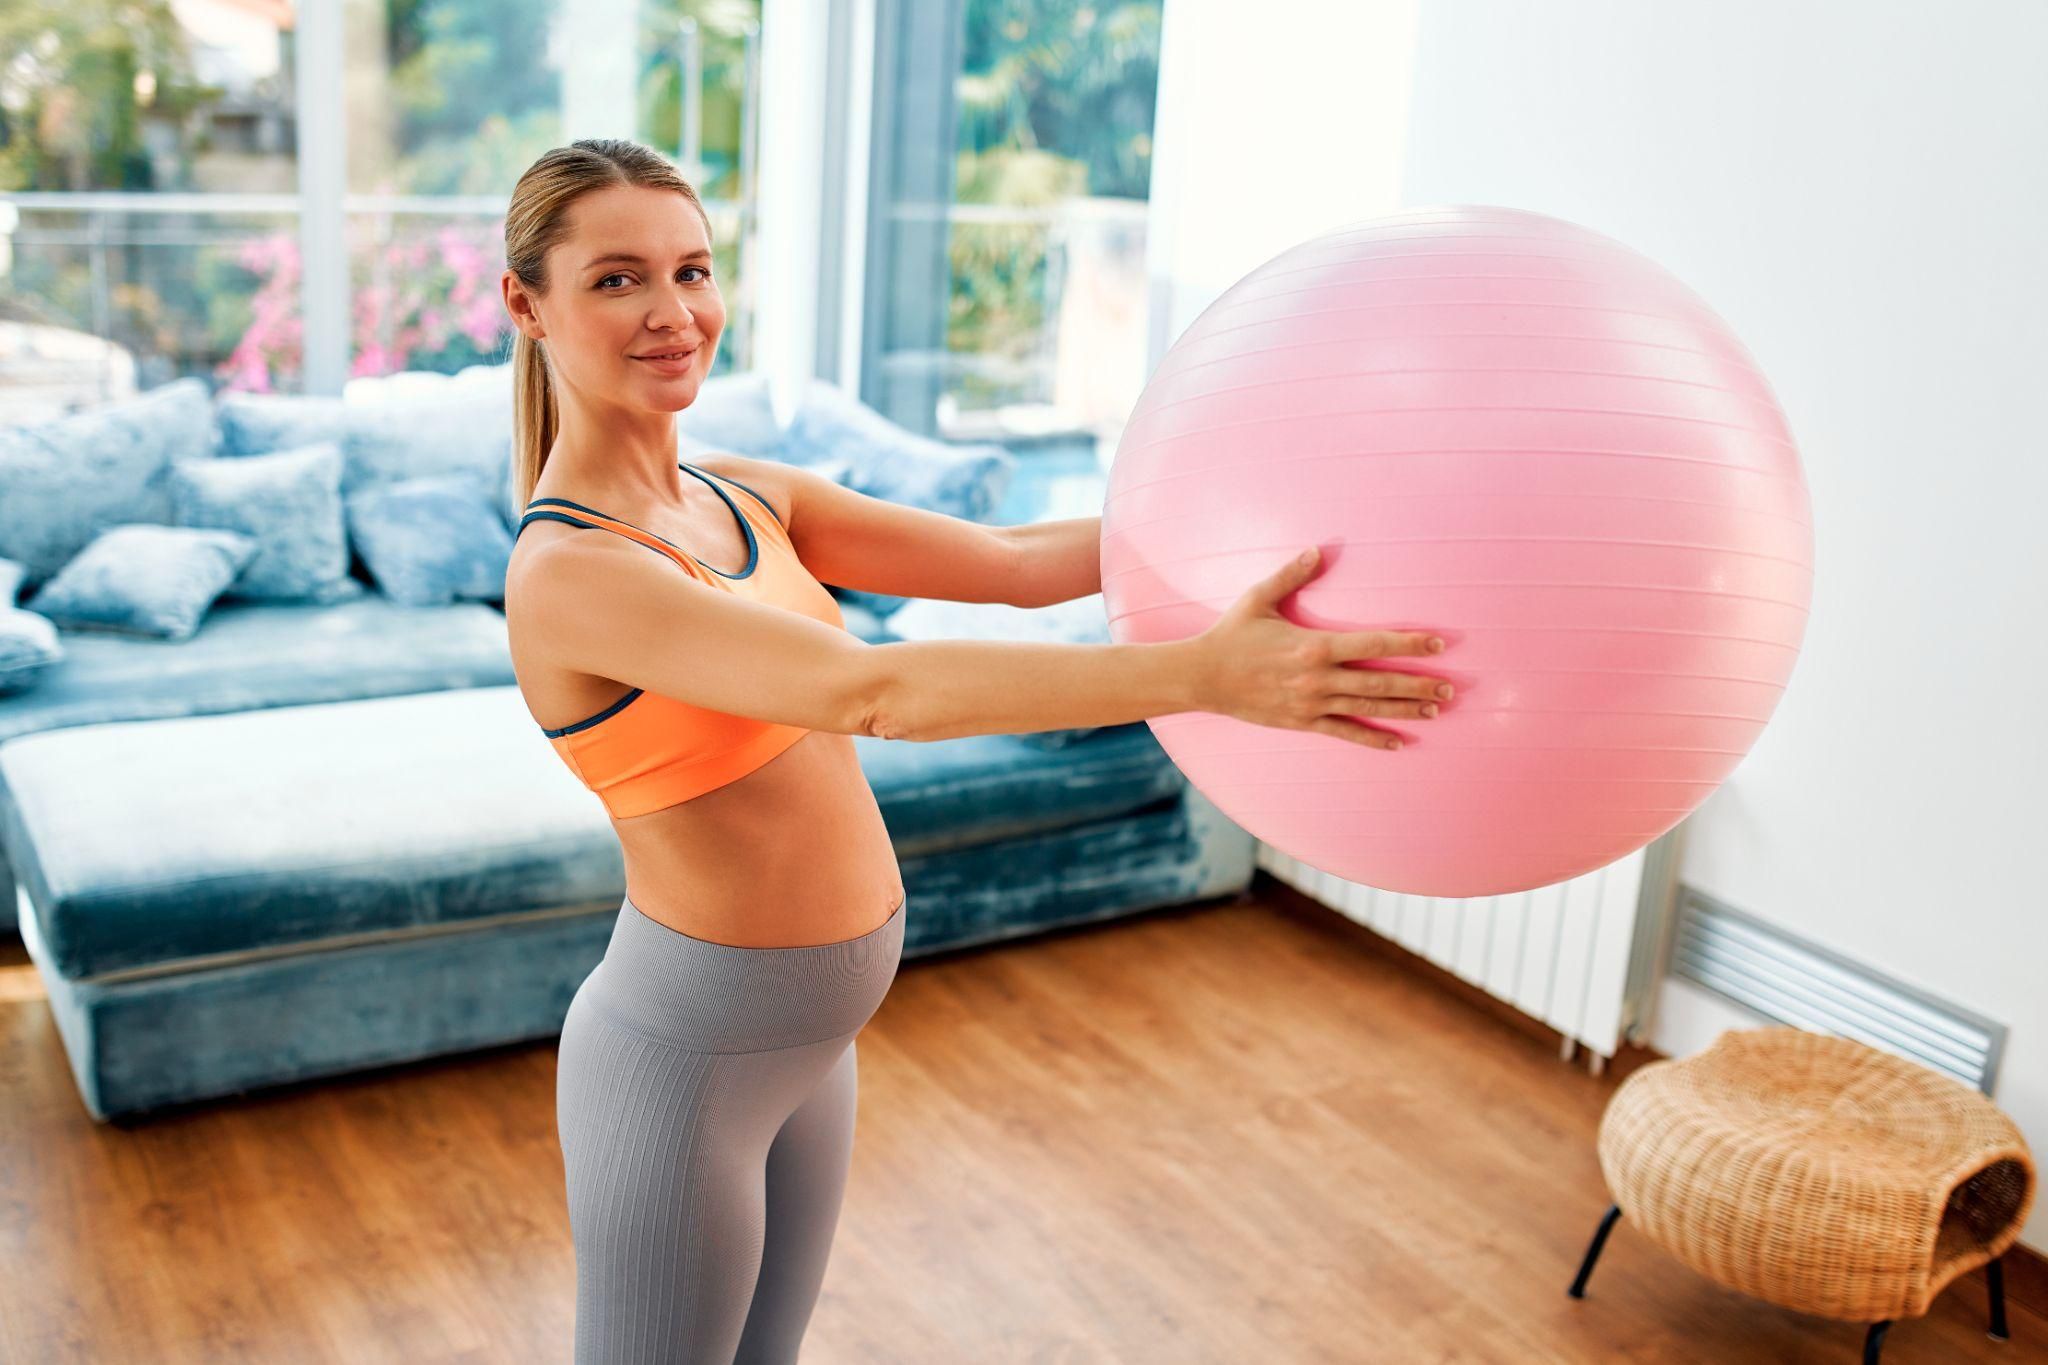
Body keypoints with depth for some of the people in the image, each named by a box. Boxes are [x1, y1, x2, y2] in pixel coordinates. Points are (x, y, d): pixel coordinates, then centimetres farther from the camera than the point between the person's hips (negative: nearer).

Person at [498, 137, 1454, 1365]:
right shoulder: (568, 573, -24)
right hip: (686, 1051, -7)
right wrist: (1204, 672, -44)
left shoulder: (743, 494, 1)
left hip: (812, 1037, 7)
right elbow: (872, 689, -37)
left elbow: (1013, 560, -2)